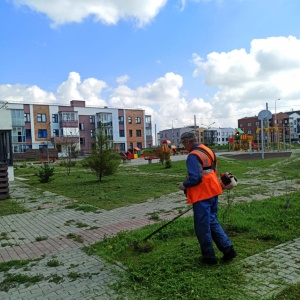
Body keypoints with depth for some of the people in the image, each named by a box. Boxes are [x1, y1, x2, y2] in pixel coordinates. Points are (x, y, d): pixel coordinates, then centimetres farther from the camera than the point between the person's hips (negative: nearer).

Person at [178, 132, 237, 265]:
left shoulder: (193, 156, -19)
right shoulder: (208, 150, 11)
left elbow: (194, 179, -25)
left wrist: (184, 185, -6)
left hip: (202, 195, -9)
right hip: (213, 192, 9)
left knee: (202, 227, 5)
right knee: (212, 222, 20)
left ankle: (209, 256, 17)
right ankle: (228, 249, 18)